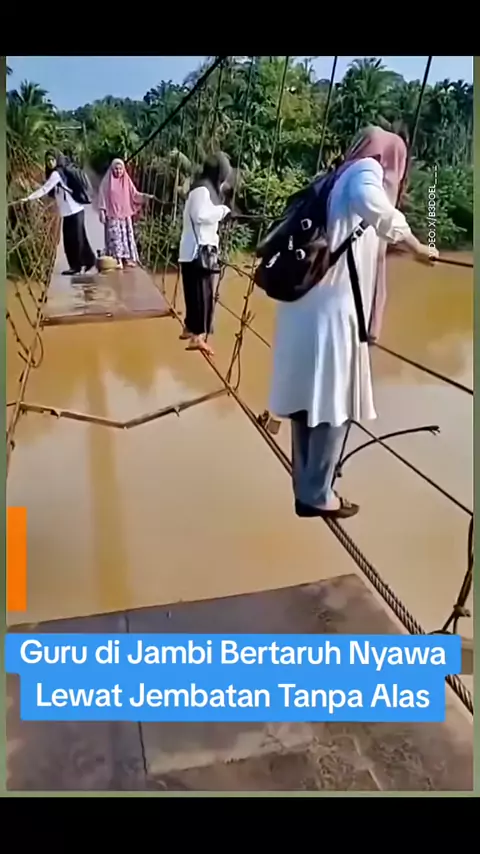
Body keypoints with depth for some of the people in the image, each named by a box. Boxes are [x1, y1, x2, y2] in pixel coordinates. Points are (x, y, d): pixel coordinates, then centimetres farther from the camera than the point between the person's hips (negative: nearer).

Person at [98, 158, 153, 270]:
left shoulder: (127, 181, 7)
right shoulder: (107, 181, -1)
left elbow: (134, 194, 3)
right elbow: (102, 197, -2)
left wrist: (144, 196, -13)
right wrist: (102, 212, -9)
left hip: (125, 214, 4)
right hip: (112, 215, -4)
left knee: (127, 235, 5)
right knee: (115, 237, -8)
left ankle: (128, 259, 11)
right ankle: (118, 260, -9)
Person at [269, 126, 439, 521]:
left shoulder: (338, 180, 23)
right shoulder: (368, 169, -2)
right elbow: (369, 201, -27)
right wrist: (414, 245, -20)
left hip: (306, 305, 9)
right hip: (333, 308, -9)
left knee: (310, 400, 13)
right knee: (334, 403, 2)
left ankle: (307, 489, 24)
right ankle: (317, 494, 12)